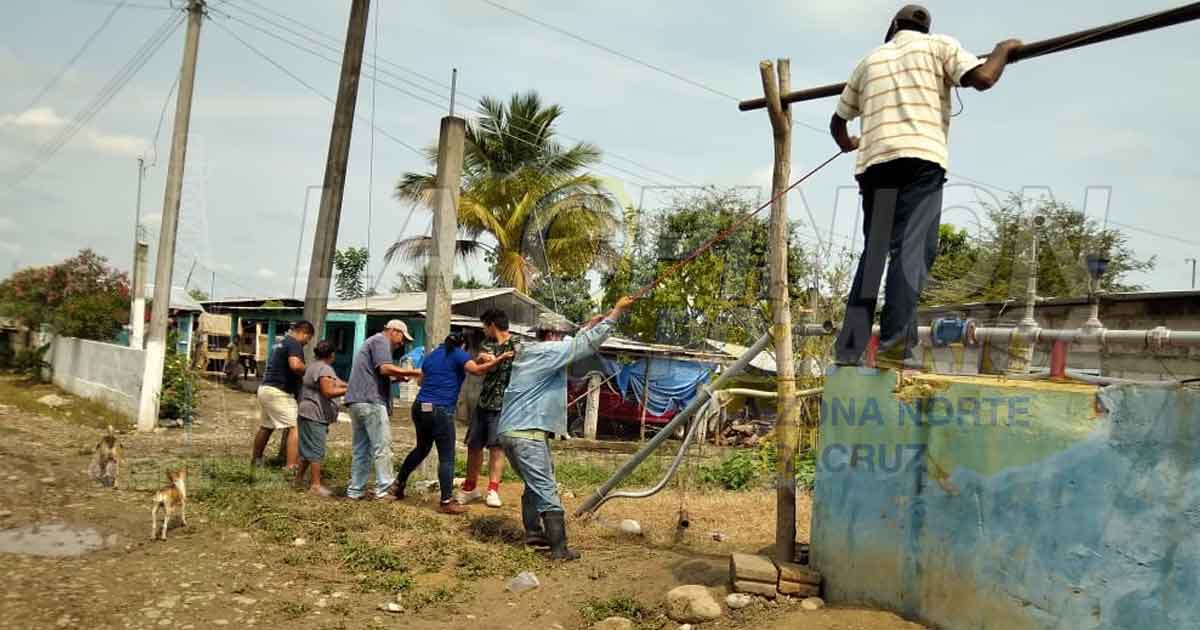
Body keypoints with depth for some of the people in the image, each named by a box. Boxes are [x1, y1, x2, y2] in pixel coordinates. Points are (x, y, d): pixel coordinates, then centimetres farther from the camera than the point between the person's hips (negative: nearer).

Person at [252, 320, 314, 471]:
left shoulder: (281, 343, 19)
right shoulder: (294, 344, -11)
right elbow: (295, 365, -28)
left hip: (265, 388, 10)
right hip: (278, 392, -10)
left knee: (266, 426, 27)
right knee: (294, 428, -13)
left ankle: (256, 458, 42)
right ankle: (291, 468, -21)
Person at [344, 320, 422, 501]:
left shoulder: (371, 341, 28)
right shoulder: (381, 340, -3)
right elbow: (385, 368, -18)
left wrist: (397, 379, 16)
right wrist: (413, 372, -13)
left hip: (357, 401, 10)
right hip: (371, 401, -10)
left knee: (360, 448, 11)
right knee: (382, 446, -6)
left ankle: (355, 489, 12)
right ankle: (383, 490, -4)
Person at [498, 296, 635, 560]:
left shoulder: (527, 352, 17)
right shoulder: (548, 351, -9)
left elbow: (572, 347, 29)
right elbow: (587, 344, -11)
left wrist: (590, 325, 27)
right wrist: (617, 311, -6)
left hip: (511, 431, 10)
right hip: (527, 433, -10)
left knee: (534, 485, 22)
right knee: (547, 491, -8)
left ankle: (533, 533, 29)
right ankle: (559, 548, -7)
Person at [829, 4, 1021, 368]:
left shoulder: (869, 60, 26)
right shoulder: (938, 45, 14)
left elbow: (838, 121, 33)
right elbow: (983, 78, -1)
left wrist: (846, 144, 55)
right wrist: (1003, 49, 20)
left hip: (874, 162, 4)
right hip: (920, 159, -4)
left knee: (873, 253, 6)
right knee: (912, 250, -12)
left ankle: (849, 348, 0)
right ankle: (894, 345, -24)